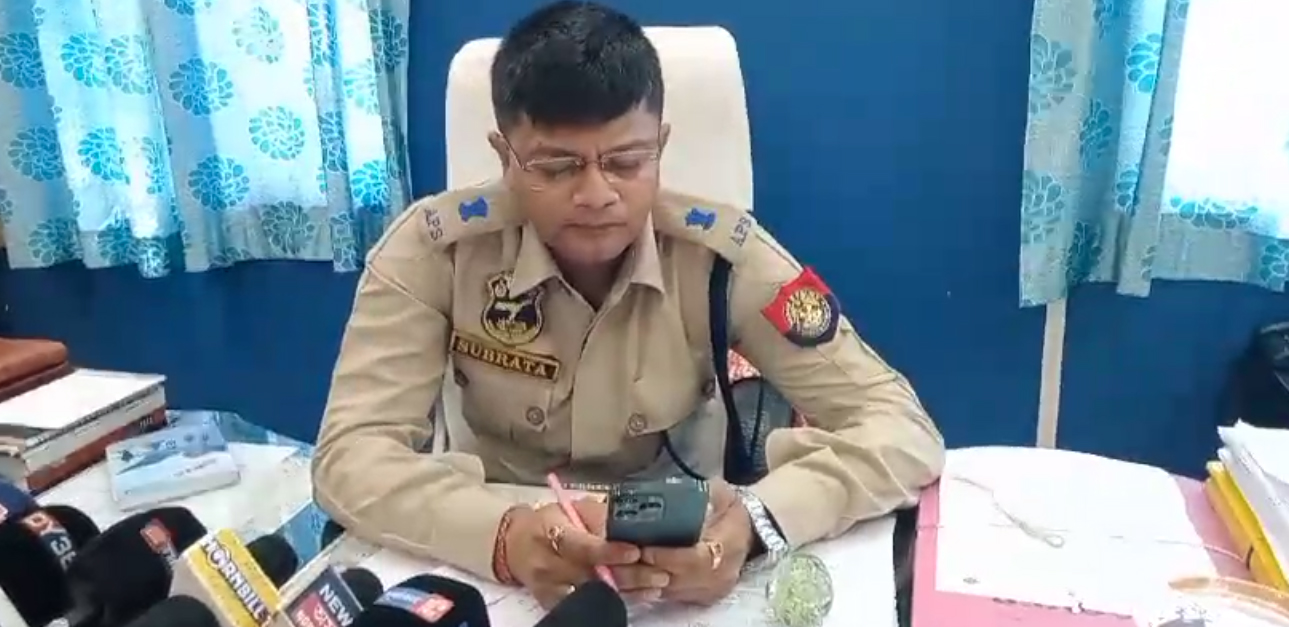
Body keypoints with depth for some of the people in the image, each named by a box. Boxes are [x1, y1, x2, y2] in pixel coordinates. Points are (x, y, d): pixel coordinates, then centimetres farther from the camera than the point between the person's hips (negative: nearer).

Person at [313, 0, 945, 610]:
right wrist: (503, 534, -37)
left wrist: (754, 523, -36)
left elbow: (903, 427, -18)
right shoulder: (434, 246, -15)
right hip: (498, 566, 0)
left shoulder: (722, 252, -16)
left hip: (685, 563, 1)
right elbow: (350, 453, -18)